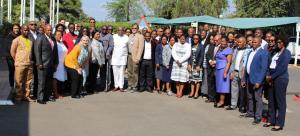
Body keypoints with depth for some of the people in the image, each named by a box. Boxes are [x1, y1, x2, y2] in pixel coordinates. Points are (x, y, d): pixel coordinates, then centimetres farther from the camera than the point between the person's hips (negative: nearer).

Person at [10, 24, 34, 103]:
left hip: (29, 64, 4)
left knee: (28, 81, 8)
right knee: (19, 81, 0)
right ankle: (19, 97, 8)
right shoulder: (17, 40, -3)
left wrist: (30, 60, 11)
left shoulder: (30, 40, 10)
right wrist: (17, 60, 1)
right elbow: (12, 51, 0)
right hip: (20, 64, -4)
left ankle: (26, 95, 18)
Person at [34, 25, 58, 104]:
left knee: (49, 82, 10)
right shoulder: (40, 38, -5)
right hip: (43, 64, -6)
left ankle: (48, 96, 20)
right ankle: (40, 98, 5)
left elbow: (55, 51, 17)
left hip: (51, 64, 6)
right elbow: (37, 51, -10)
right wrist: (39, 63, -15)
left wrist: (56, 63, 11)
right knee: (41, 82, -2)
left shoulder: (53, 39, 14)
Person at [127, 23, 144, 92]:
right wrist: (127, 54, 6)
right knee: (129, 71, 10)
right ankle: (130, 85, 20)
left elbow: (141, 48, -11)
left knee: (135, 72, -4)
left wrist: (137, 58, -16)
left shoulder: (140, 36, -6)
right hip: (129, 55, 6)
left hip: (135, 56, -6)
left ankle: (135, 86, 3)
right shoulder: (130, 36, 16)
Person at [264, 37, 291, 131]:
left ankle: (279, 124, 2)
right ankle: (271, 120, 20)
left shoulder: (286, 53, -6)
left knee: (280, 102, -2)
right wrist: (268, 75, 0)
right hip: (272, 79, 8)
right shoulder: (276, 52, 17)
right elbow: (270, 65, 16)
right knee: (271, 101, 11)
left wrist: (272, 76, -12)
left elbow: (282, 67, -15)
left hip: (281, 79, -8)